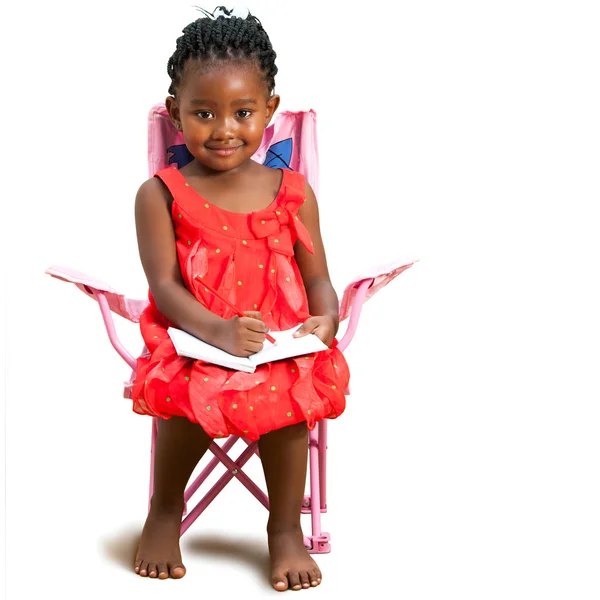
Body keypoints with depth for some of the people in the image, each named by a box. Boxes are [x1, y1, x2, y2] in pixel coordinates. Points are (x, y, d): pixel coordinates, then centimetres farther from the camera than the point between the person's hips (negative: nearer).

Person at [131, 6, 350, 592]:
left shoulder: (292, 192, 8)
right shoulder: (160, 195, 1)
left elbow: (317, 279, 10)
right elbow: (164, 285, -7)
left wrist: (326, 318, -14)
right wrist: (216, 329, -24)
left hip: (282, 344, 2)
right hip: (192, 344, -1)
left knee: (294, 390, -29)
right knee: (191, 393, -32)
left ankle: (285, 529, -7)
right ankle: (164, 514, -1)